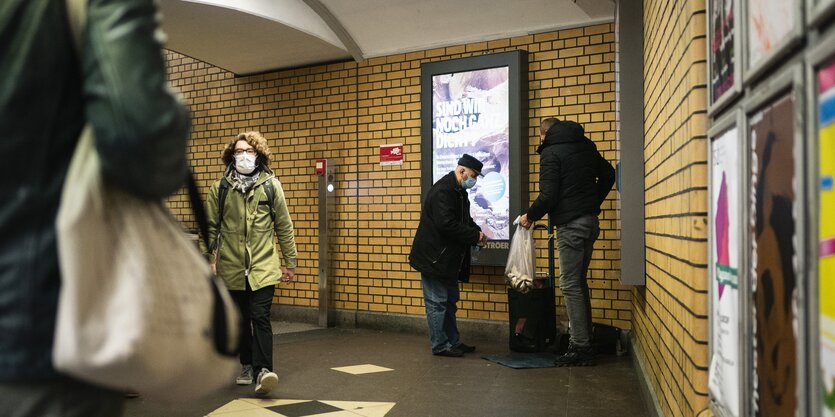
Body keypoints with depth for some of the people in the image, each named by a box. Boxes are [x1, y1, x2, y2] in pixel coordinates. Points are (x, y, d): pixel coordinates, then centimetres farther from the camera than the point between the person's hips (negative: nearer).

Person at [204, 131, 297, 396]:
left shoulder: (270, 185, 1)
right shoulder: (220, 187, 3)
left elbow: (284, 227, 4)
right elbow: (211, 227, 5)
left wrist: (290, 262, 4)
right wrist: (210, 260, -1)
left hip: (263, 266, -2)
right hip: (232, 267, 2)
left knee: (260, 317, -12)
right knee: (241, 320, 13)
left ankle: (263, 371, -12)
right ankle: (247, 366, 28)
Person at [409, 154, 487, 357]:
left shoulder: (459, 192, 14)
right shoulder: (442, 191, -19)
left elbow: (464, 220, 22)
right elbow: (447, 224, -28)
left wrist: (477, 231, 2)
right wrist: (475, 236, -20)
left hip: (448, 258, 11)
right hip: (434, 257, -11)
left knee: (449, 301, 16)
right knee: (437, 302, -2)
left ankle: (453, 341, 26)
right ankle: (440, 345, 6)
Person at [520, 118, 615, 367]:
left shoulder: (551, 152, -9)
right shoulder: (585, 145, 14)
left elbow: (548, 197, -16)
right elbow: (608, 174, 21)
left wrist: (530, 216, 0)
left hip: (570, 225, -8)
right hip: (590, 221, 8)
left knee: (570, 285, -3)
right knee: (579, 282, 15)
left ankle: (581, 348, 0)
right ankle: (584, 341, 21)